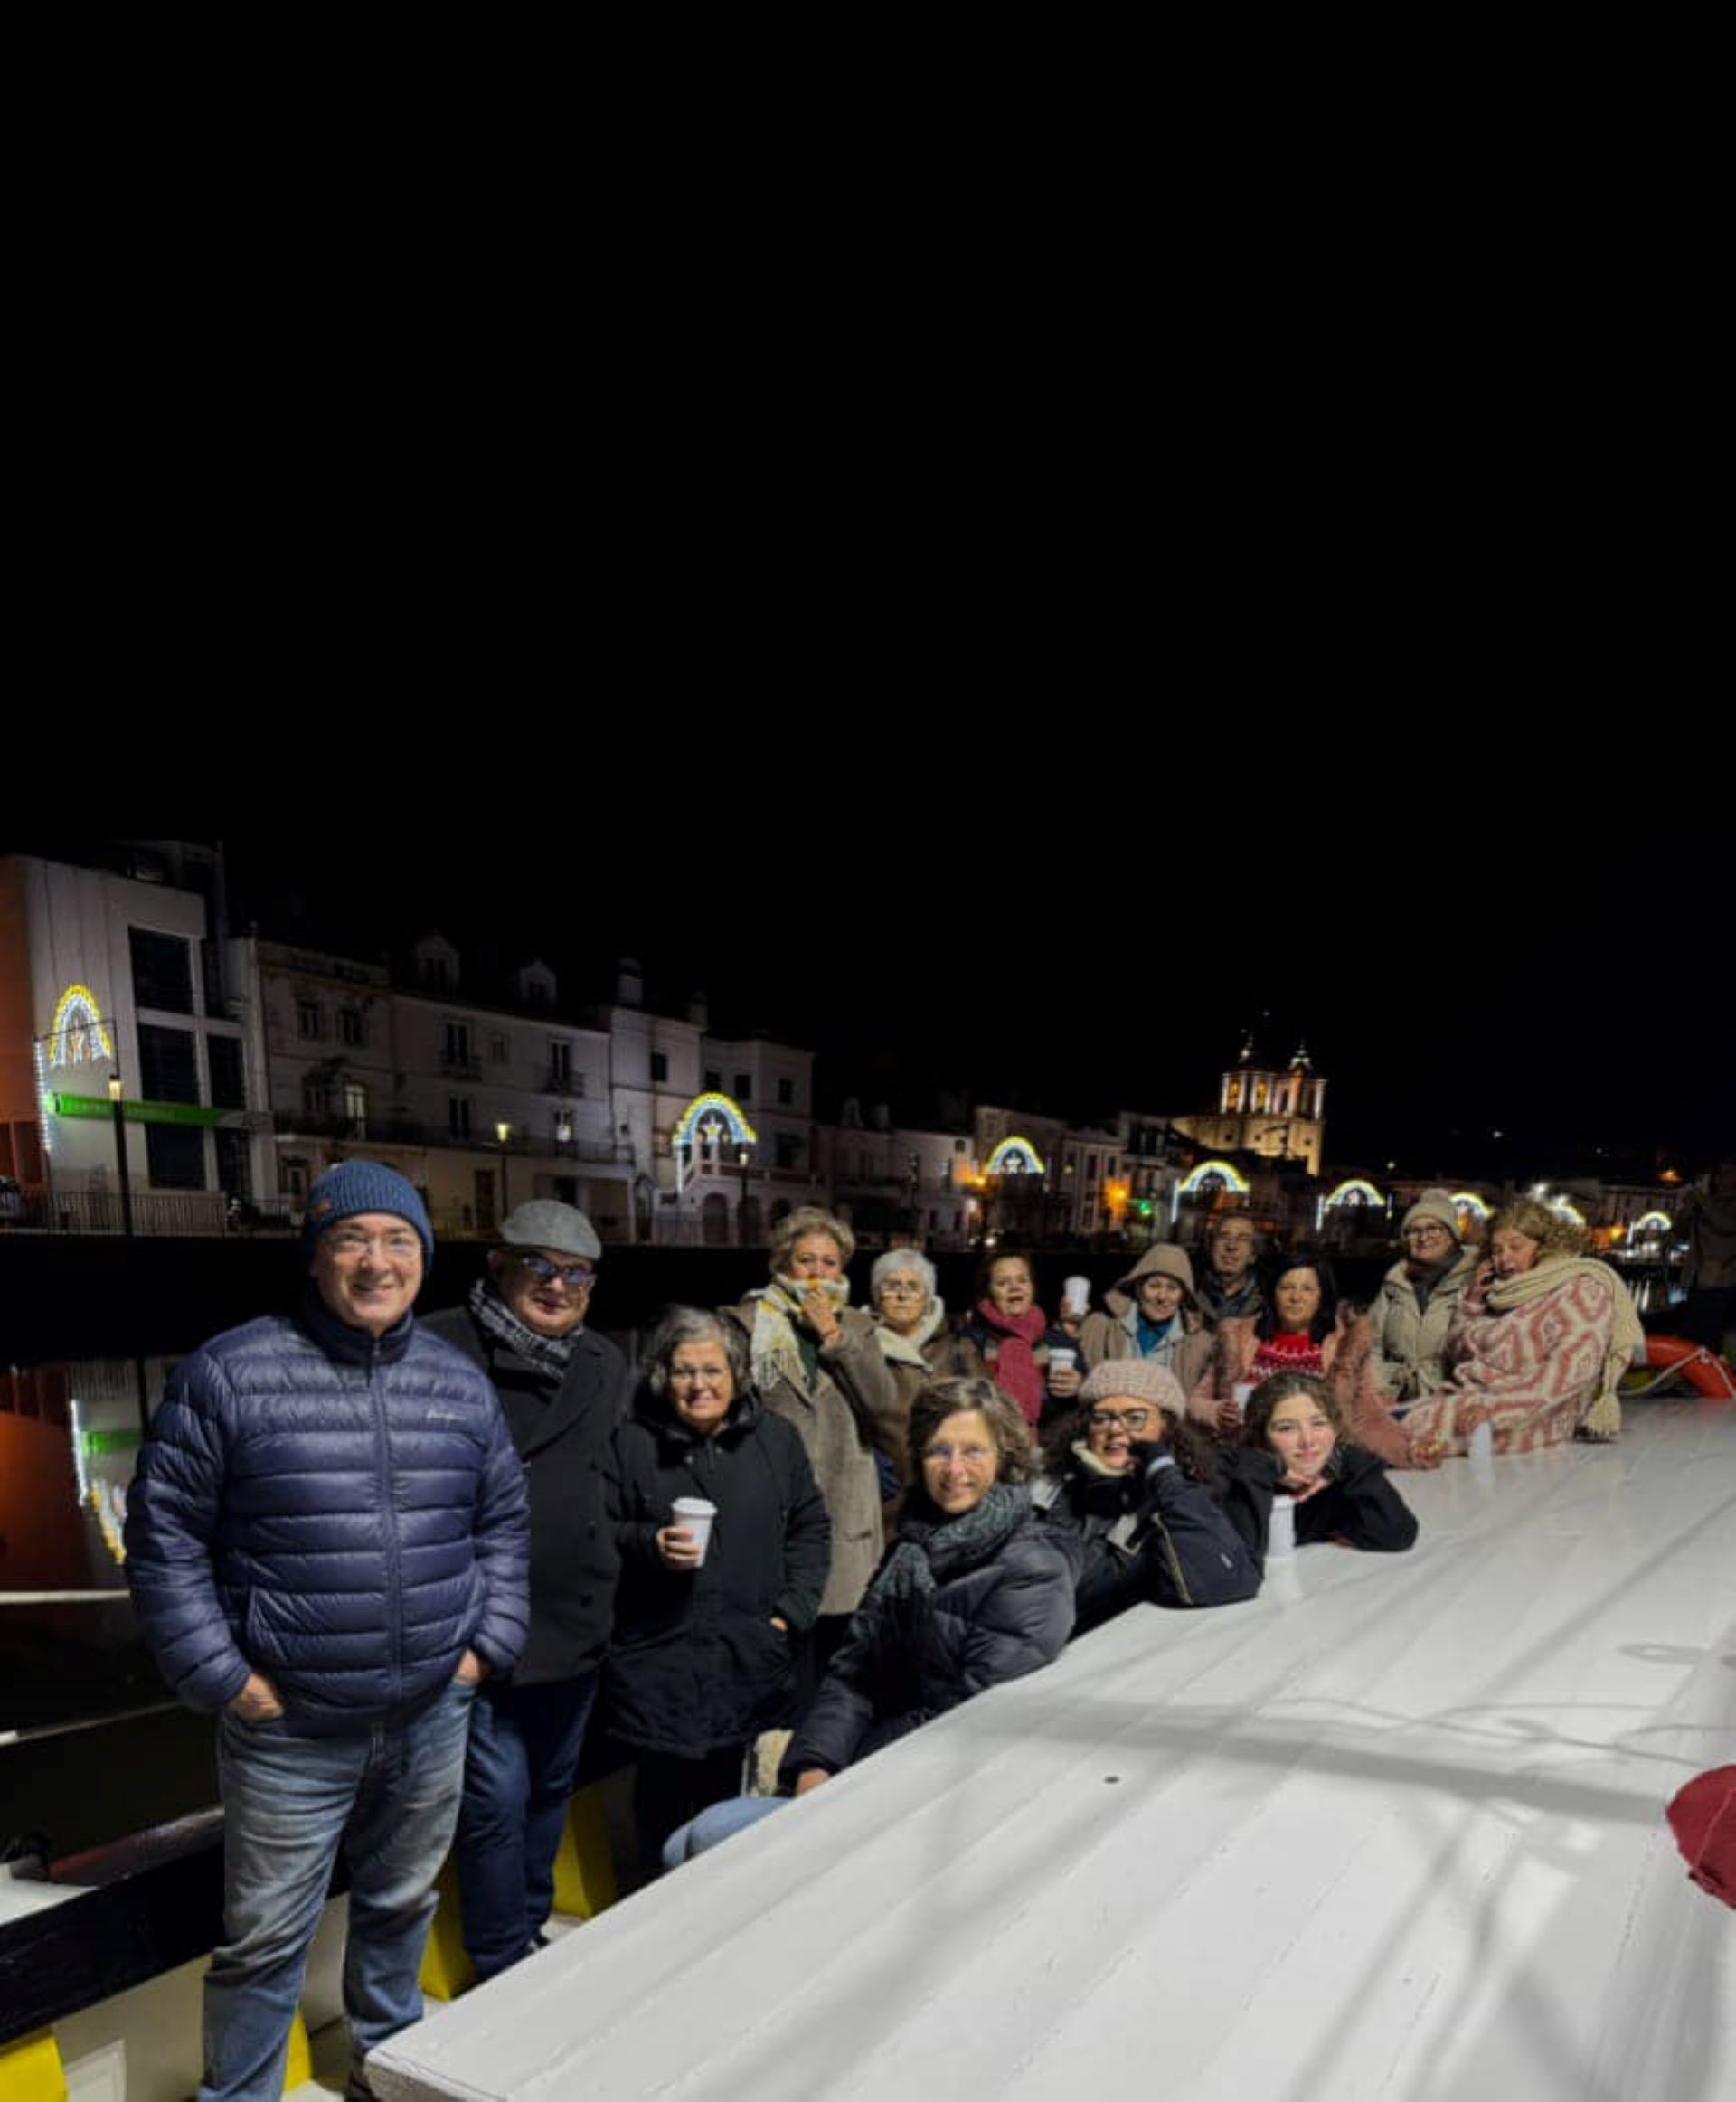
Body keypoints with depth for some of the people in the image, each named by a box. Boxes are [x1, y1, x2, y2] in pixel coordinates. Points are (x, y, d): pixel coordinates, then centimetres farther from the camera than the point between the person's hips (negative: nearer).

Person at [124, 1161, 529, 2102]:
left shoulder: (460, 1382, 1)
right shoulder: (231, 1372, -12)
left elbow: (501, 1521, 12)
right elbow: (162, 1530, -7)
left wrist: (490, 1640, 4)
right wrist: (218, 1673, -10)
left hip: (432, 1716, 4)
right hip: (289, 1727, -4)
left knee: (403, 1903, 23)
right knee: (265, 1937, 10)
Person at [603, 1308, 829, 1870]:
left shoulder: (777, 1438, 8)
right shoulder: (630, 1444, 1)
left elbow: (810, 1529, 12)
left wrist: (794, 1608, 2)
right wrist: (649, 1544, -14)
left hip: (751, 1660, 2)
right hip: (658, 1660, -1)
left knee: (732, 1798, 6)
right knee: (663, 1796, 4)